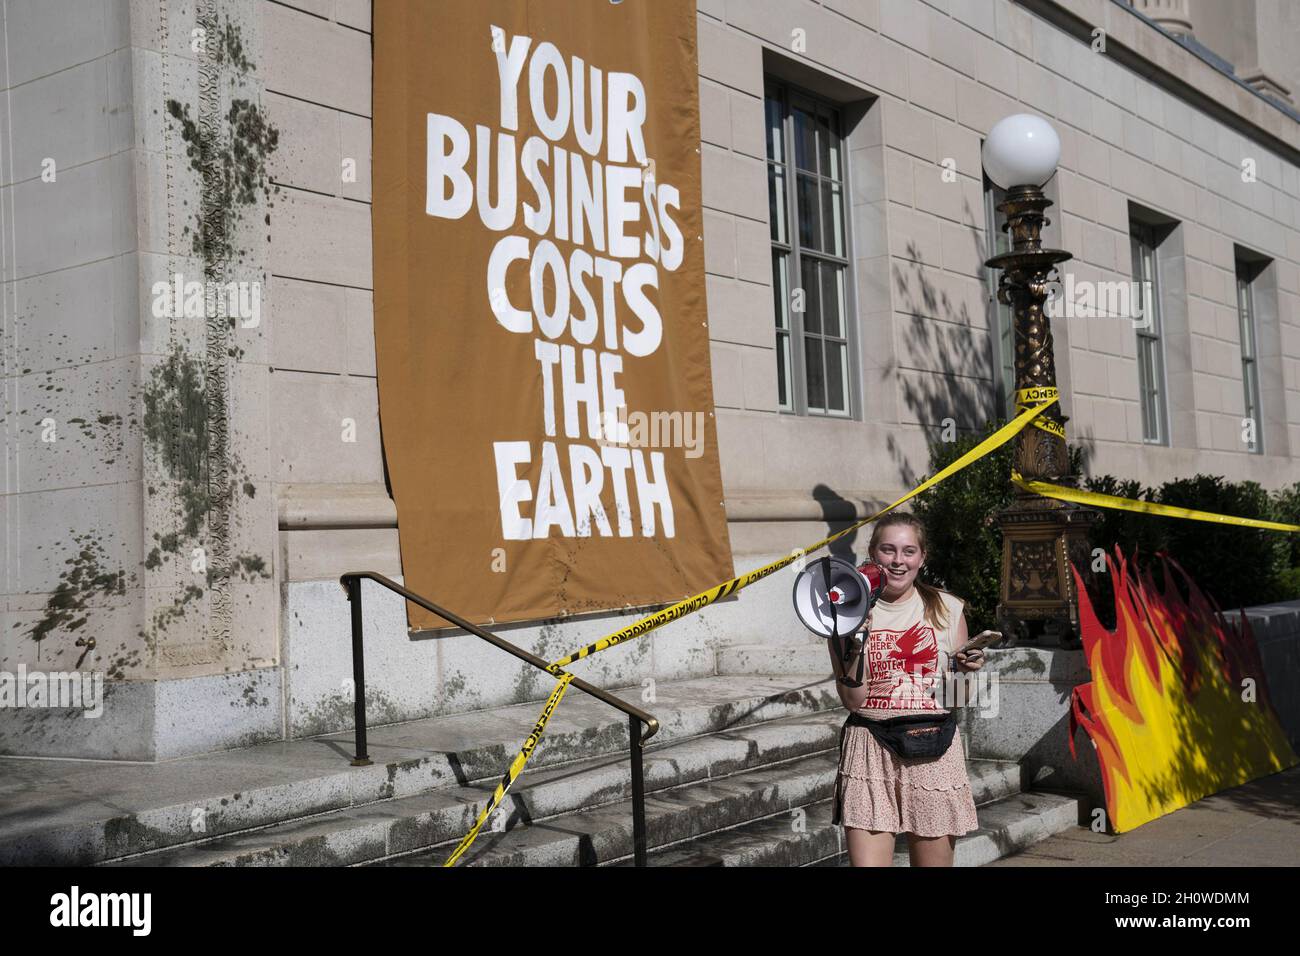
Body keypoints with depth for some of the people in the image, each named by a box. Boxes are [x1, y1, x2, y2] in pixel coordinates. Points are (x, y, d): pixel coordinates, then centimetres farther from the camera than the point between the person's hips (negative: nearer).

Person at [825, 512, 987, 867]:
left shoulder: (947, 609, 5)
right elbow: (852, 700, -4)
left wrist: (967, 670, -6)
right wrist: (855, 641, -14)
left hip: (933, 753, 1)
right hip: (869, 749, -1)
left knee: (934, 860, 7)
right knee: (866, 863, -9)